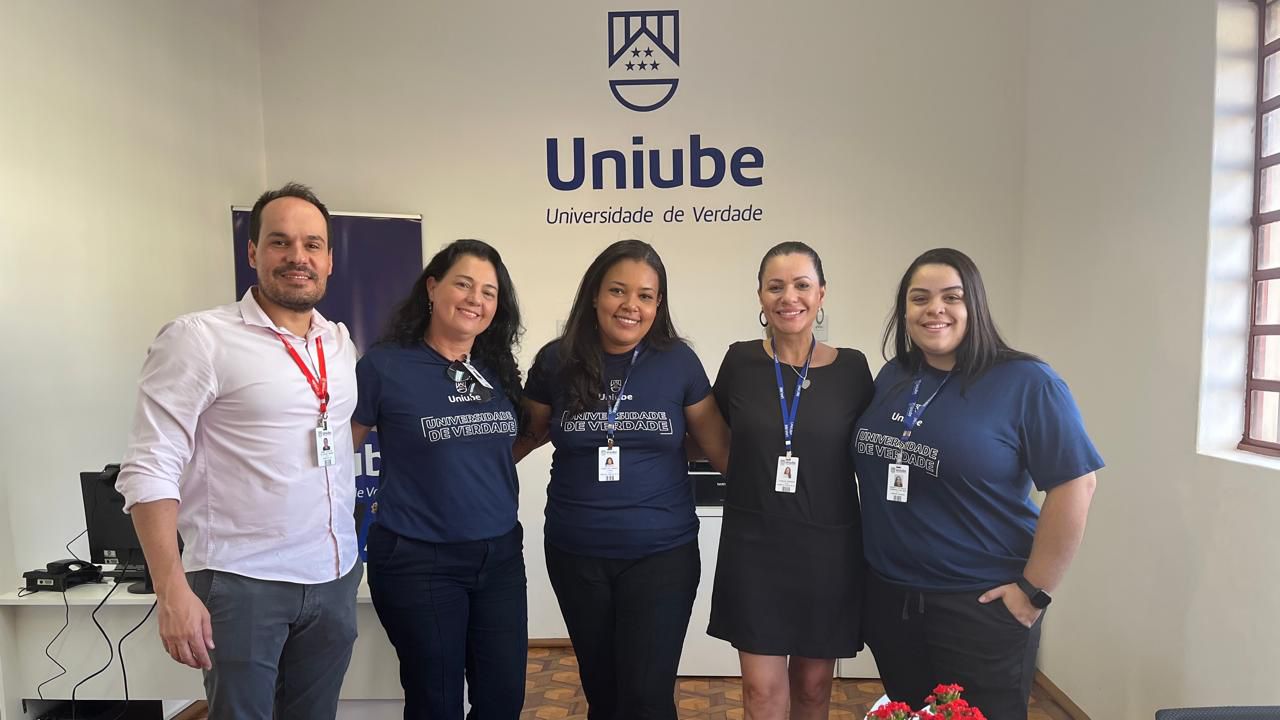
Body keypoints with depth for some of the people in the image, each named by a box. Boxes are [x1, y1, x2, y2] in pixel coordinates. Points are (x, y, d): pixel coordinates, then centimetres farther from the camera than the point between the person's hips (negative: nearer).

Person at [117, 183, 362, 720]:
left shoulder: (340, 342, 8)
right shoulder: (199, 339, -10)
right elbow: (149, 470, -13)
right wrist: (172, 591, -17)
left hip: (336, 580, 6)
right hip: (242, 584, -5)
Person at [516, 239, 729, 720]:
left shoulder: (678, 362, -7)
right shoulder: (556, 362, -4)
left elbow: (721, 447, 0)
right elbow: (529, 432, 12)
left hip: (662, 554, -2)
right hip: (575, 555, 2)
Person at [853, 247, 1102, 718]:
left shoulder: (1025, 383, -12)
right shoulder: (892, 377, 5)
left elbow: (1074, 486, -14)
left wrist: (1035, 590, -14)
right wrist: (873, 560, 11)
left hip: (981, 605, -5)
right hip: (887, 598, 5)